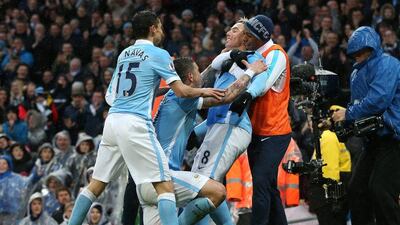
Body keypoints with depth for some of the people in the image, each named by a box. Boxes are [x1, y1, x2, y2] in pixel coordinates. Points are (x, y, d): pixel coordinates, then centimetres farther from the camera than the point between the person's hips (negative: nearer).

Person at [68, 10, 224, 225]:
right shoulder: (158, 54, 0)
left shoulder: (124, 54, 19)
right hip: (136, 124, -7)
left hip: (112, 120, 7)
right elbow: (182, 91, -5)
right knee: (165, 186, -7)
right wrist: (204, 91, 13)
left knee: (96, 184, 15)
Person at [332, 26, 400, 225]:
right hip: (375, 138, 10)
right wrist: (335, 118, 1)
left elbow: (378, 100, -25)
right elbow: (358, 103, 20)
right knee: (357, 188, 6)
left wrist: (348, 114, -18)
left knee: (381, 191, -18)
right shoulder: (358, 72, 16)